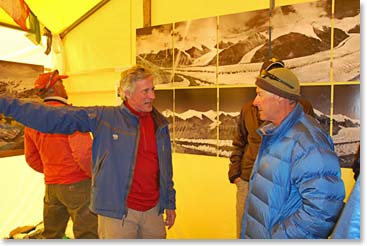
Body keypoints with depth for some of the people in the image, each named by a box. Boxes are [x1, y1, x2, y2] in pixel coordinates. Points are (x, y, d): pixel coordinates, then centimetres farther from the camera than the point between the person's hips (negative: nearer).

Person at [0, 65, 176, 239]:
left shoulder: (160, 124, 3)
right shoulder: (104, 117, -9)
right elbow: (51, 117, -11)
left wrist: (170, 203, 15)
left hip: (154, 211, 4)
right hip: (117, 213, -3)